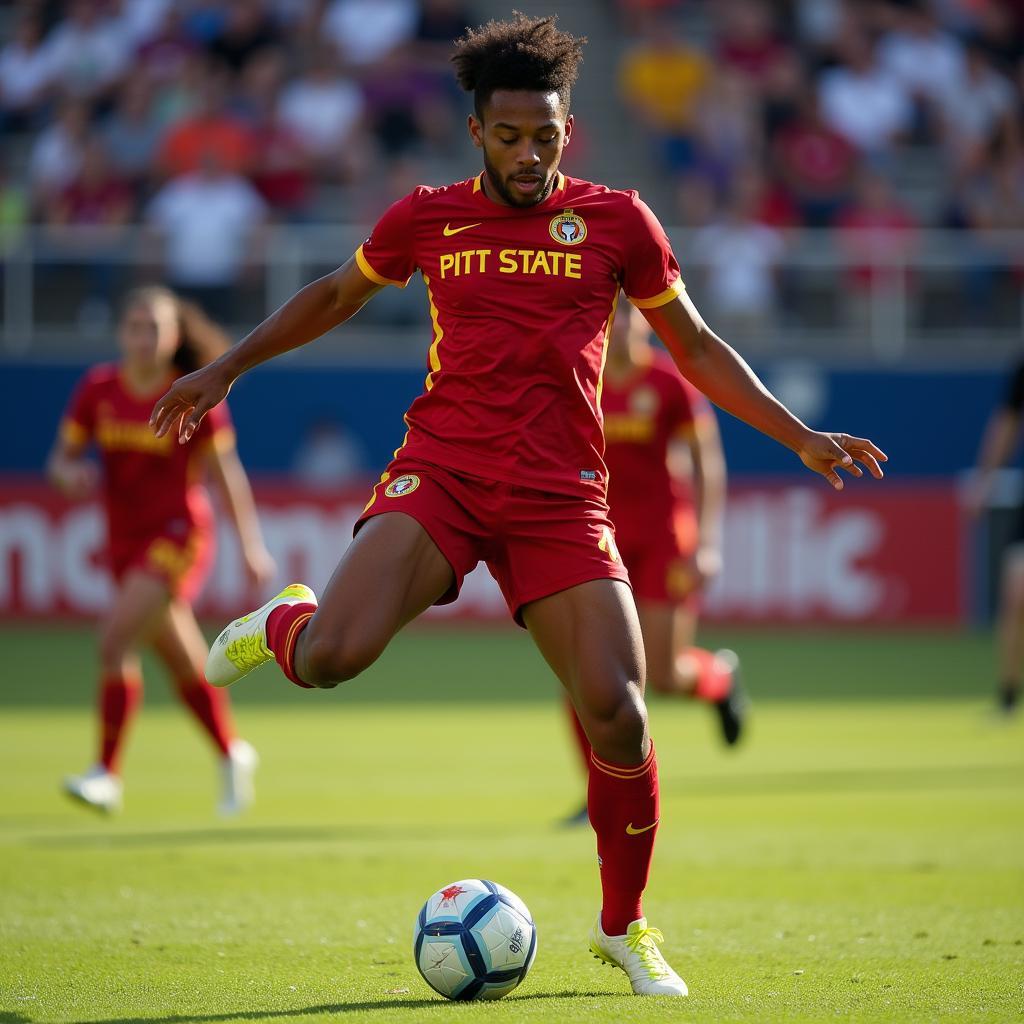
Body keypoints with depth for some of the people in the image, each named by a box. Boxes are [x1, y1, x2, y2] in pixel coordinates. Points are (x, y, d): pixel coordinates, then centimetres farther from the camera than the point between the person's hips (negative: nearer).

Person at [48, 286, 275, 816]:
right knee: (185, 666, 13)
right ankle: (232, 756, 35)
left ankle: (107, 773, -15)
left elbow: (225, 472, -5)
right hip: (125, 541, 5)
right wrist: (71, 474, -21)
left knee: (115, 639, -21)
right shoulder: (98, 388, -2)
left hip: (179, 534, -5)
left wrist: (252, 545, -5)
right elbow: (60, 459, 3)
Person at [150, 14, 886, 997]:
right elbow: (334, 295, 26)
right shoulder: (427, 217, 9)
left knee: (616, 714, -13)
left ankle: (624, 927, 11)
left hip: (560, 498, 0)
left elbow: (695, 346, 17)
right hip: (440, 472, 0)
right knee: (330, 660, -24)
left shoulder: (615, 221, 8)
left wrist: (799, 436, 10)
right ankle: (282, 625, 18)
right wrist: (225, 370, 24)